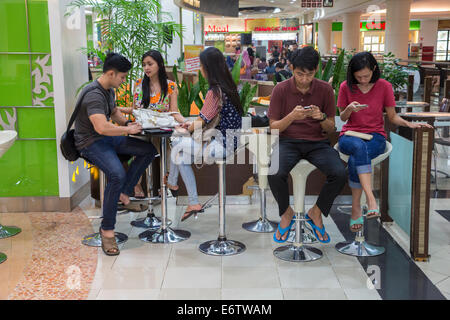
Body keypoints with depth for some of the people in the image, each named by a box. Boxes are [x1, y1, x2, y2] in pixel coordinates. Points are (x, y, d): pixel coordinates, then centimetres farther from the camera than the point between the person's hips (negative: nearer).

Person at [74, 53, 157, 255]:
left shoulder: (109, 90, 9)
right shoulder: (94, 94, -23)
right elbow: (102, 127, -35)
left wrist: (128, 123, 8)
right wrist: (128, 130, -21)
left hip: (108, 138, 10)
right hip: (91, 143, -10)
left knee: (148, 150, 1)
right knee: (117, 175, -33)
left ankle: (124, 193, 5)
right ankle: (107, 229, -20)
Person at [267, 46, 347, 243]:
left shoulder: (325, 90, 0)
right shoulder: (281, 90, -3)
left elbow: (331, 129, 6)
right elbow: (274, 128, -2)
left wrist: (322, 117, -17)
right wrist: (292, 116, -21)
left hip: (317, 143, 1)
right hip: (288, 142, -1)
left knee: (340, 174, -27)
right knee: (275, 174, -32)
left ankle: (316, 213, 1)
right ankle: (286, 213, 0)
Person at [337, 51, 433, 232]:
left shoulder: (384, 86, 2)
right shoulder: (346, 87, 4)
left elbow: (392, 117, 6)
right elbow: (343, 117, 9)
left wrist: (408, 124, -13)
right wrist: (349, 109, -14)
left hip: (375, 137, 0)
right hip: (350, 135, 1)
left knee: (355, 160, -35)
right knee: (359, 147, -39)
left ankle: (355, 208, -24)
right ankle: (371, 200, -46)